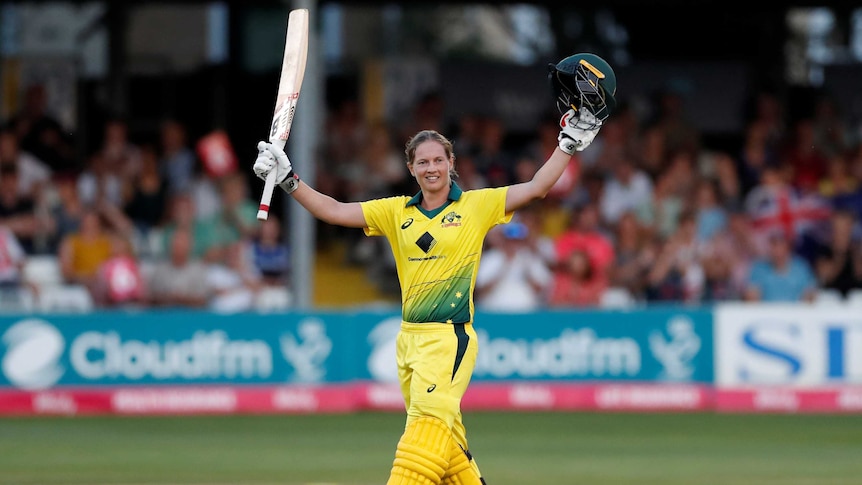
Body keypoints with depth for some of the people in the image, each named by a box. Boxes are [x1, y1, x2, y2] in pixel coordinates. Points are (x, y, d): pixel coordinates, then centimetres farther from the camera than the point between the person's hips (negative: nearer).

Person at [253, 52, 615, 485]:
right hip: (409, 337, 6)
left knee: (430, 419, -21)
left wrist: (572, 138, -7)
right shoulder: (397, 212, 12)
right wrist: (287, 179, 2)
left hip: (450, 336, -6)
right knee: (443, 436, 10)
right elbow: (334, 211, 10)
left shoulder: (477, 206, 2)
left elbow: (536, 188, -2)